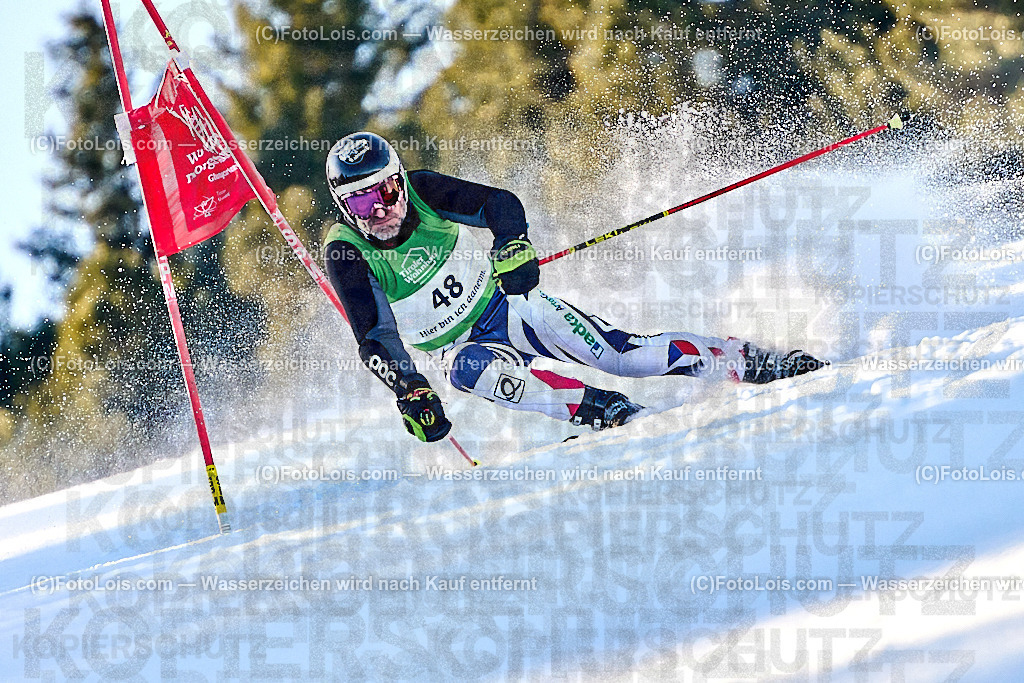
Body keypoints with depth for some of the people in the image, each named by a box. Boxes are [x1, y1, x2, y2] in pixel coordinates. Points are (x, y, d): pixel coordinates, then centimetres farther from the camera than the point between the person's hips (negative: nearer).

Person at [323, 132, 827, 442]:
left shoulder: (423, 192, -15)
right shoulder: (347, 253, -18)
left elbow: (499, 203, -14)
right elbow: (374, 339, -20)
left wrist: (513, 250, -34)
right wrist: (407, 386, -36)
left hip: (506, 305, 1)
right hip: (463, 343, -1)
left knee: (619, 352, -15)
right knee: (468, 368, -38)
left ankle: (752, 362, -10)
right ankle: (604, 411, -41)